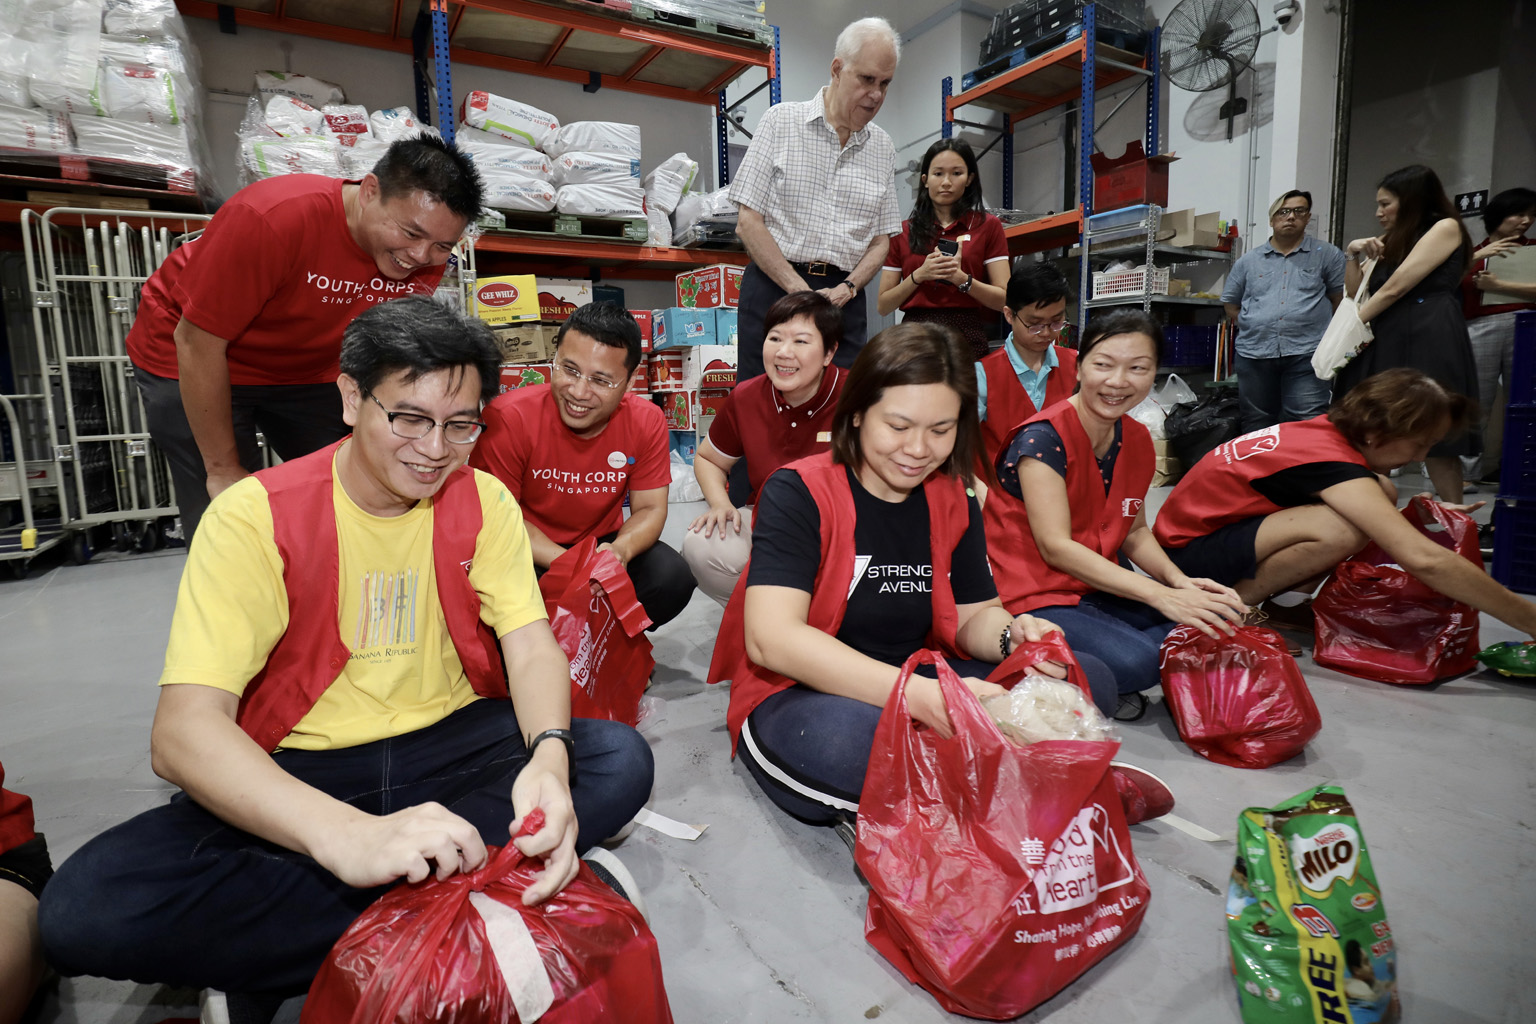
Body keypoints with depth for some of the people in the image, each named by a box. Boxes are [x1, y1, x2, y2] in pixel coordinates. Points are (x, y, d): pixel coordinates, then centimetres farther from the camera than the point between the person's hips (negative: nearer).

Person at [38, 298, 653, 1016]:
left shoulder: (484, 501, -2)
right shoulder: (256, 516, -12)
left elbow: (530, 642, -9)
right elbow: (182, 732, -21)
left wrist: (550, 756, -32)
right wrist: (351, 837, -38)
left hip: (452, 743, 3)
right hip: (297, 771, -2)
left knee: (619, 761, -22)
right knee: (82, 909, -26)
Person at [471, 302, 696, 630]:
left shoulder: (646, 422, -12)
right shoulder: (508, 418, -21)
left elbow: (650, 509, -5)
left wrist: (620, 550, -29)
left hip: (602, 543, 3)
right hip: (531, 553, -2)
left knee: (673, 579, -21)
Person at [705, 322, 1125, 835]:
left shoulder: (953, 502, 5)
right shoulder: (799, 492, -14)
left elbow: (972, 616, 10)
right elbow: (771, 638, -26)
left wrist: (1014, 636, -16)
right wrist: (917, 694, -36)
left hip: (921, 689, 6)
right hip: (798, 696, -6)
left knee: (1088, 680, -9)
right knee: (846, 737, -41)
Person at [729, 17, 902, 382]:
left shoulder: (882, 147, 13)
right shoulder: (781, 120, 1)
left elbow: (881, 241, 13)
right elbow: (748, 222, -5)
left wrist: (846, 289, -7)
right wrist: (801, 291, -12)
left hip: (844, 296, 3)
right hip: (774, 286, -3)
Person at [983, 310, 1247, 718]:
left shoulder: (1137, 440, 5)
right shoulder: (1043, 437, -19)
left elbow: (1134, 533, 12)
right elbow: (1056, 546, -24)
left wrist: (1180, 581, -9)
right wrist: (1160, 596, -28)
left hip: (1101, 586, 8)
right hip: (1033, 595, -8)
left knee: (1216, 620, -5)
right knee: (1134, 661, -28)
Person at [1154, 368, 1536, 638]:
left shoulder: (1322, 431, 1)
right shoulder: (1330, 458, -25)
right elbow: (1423, 558, -32)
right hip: (1187, 551, -9)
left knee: (1383, 494, 2)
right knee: (1343, 529, -31)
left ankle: (1271, 602, 3)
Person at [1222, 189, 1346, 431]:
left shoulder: (1327, 255, 7)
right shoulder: (1248, 261, 12)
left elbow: (1341, 300, 9)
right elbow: (1231, 305, 16)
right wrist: (1257, 328, 8)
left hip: (1305, 355, -2)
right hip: (1254, 355, 2)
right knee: (1256, 428, 9)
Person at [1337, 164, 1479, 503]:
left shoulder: (1445, 227, 3)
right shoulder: (1393, 242, 25)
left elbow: (1396, 287, -7)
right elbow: (1358, 295, 23)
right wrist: (1353, 255, 9)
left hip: (1427, 339, -7)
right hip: (1383, 342, 7)